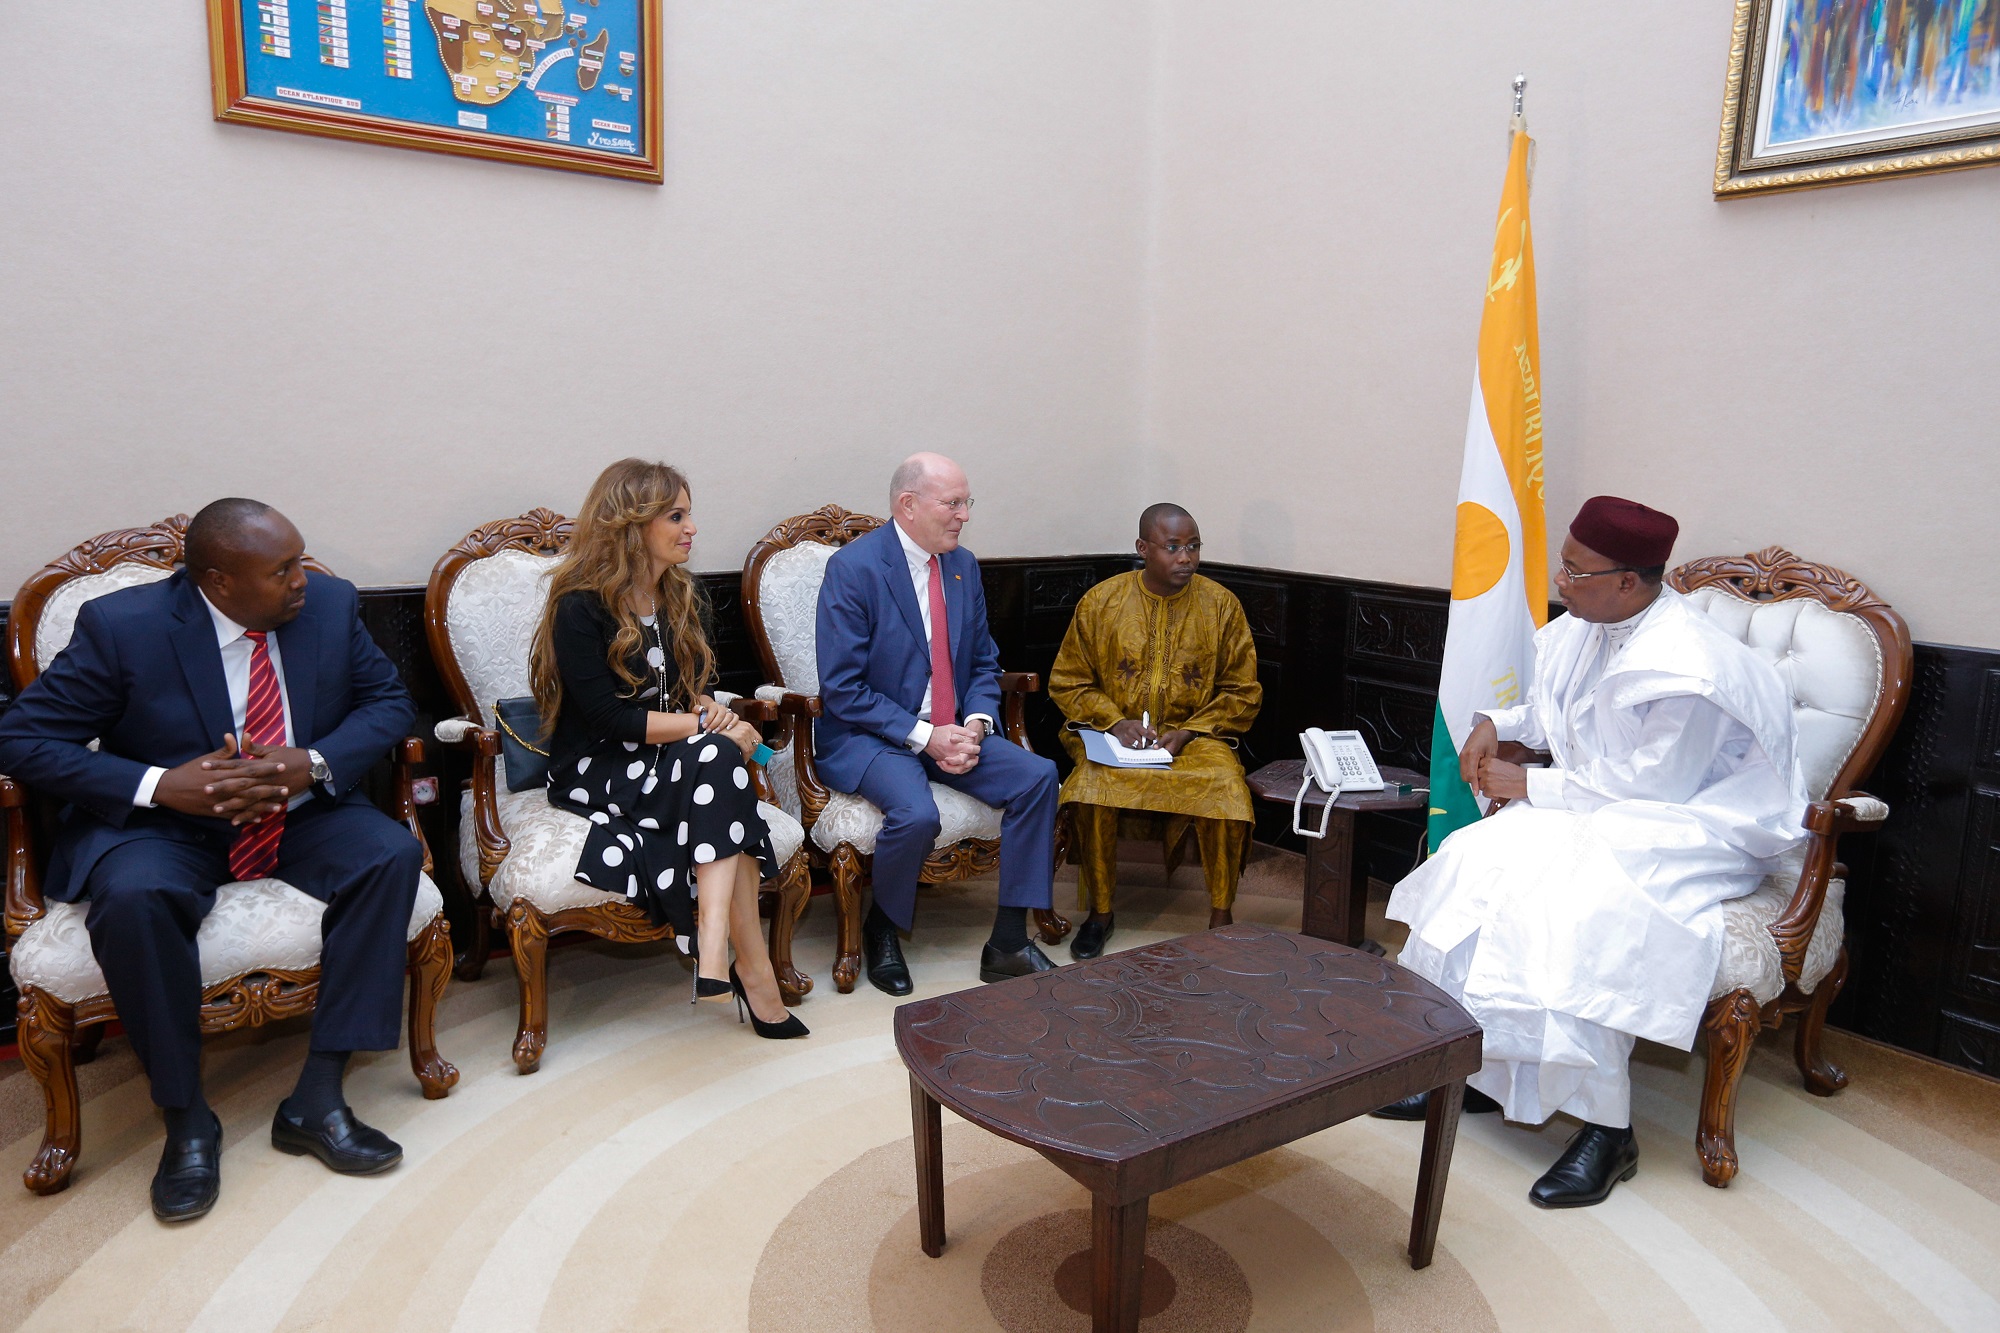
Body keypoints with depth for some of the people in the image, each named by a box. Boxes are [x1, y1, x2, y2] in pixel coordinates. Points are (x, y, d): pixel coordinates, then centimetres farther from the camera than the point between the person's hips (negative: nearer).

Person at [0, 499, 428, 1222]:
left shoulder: (329, 604, -5)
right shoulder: (122, 625, -14)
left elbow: (388, 700, 1)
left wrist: (317, 764, -19)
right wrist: (158, 784, -25)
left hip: (300, 815, 3)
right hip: (163, 827, -2)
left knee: (393, 853, -25)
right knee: (133, 898, -34)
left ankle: (317, 1097, -19)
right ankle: (186, 1117, -14)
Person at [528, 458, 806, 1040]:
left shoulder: (680, 597, 11)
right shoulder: (580, 608, -12)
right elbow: (609, 718, -18)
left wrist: (709, 710, -8)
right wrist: (705, 725, -19)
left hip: (665, 761, 6)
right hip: (594, 772, -6)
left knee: (718, 758, -32)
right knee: (719, 757, -34)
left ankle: (716, 948, -40)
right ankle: (752, 966, -37)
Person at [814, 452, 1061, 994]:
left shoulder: (962, 565, 7)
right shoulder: (853, 568, -14)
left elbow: (984, 664, 14)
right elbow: (842, 689, -16)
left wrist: (976, 725, -7)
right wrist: (924, 737, -21)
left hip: (951, 731, 7)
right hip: (866, 736, -6)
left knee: (1038, 776, -15)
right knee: (916, 813, -34)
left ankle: (1008, 944, -6)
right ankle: (880, 931, -1)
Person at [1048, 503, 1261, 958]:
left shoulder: (1221, 604, 1)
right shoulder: (1101, 601, 0)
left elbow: (1243, 692, 6)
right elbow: (1067, 682, 6)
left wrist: (1188, 731, -9)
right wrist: (1114, 721, -11)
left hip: (1195, 736, 0)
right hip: (1114, 734, 0)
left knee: (1227, 792, -29)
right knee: (1093, 790, -30)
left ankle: (1221, 916, -11)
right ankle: (1099, 911, -10)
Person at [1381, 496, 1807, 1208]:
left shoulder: (1683, 667, -25)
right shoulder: (1584, 629, 1)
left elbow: (1655, 788, -24)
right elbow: (1551, 710, 19)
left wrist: (1530, 786, -18)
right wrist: (1496, 723, -2)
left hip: (1700, 824, -8)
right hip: (1604, 807, 8)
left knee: (1572, 903, -33)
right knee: (1480, 857, -14)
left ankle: (1607, 1128, -20)